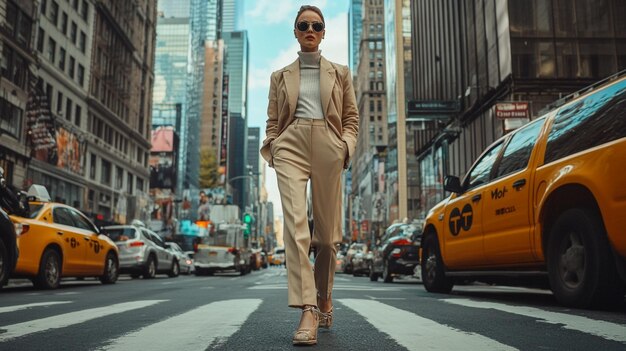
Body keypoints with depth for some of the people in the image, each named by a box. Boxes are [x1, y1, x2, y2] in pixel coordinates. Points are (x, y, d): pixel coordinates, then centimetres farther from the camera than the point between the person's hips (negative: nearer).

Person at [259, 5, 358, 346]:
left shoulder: (340, 73, 18)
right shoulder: (280, 76, 19)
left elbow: (351, 117, 14)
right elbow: (272, 121, 17)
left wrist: (346, 146, -3)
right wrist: (273, 149, 0)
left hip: (328, 148, 1)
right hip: (291, 146, 0)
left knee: (327, 231, 2)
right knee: (295, 223, -20)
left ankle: (324, 298, 25)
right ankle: (308, 310, -23)